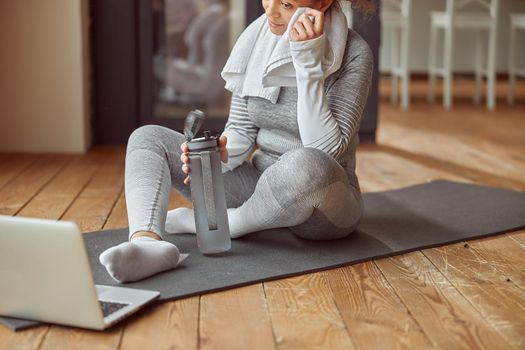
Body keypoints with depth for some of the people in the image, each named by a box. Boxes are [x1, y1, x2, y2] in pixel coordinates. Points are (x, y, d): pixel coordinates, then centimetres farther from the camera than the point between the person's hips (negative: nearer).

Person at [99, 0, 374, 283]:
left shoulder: (354, 54, -16)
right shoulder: (257, 38, -1)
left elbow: (326, 151, -24)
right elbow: (241, 131, 2)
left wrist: (309, 63, -28)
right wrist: (221, 153, -21)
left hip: (325, 198, -5)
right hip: (263, 186, 6)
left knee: (304, 164, -42)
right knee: (148, 138, -4)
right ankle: (147, 241, -35)